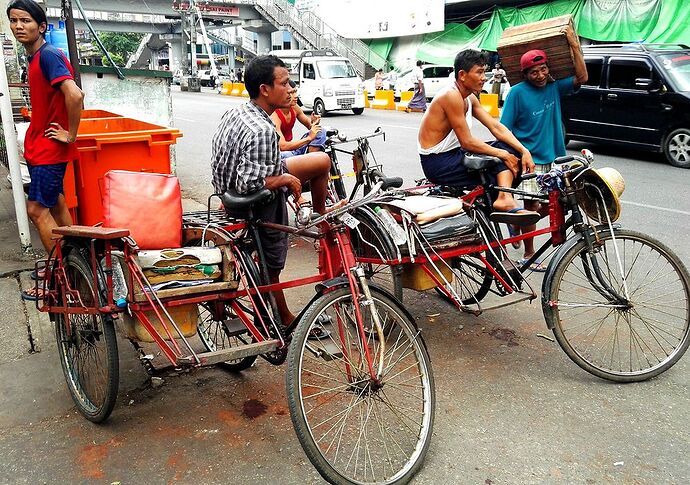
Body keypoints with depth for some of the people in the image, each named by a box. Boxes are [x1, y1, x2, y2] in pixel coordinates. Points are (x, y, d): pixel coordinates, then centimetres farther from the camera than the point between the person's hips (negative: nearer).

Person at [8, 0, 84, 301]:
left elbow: (74, 95, -31)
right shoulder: (35, 58, 12)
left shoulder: (48, 55, -17)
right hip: (40, 147, 10)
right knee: (54, 205, 15)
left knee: (37, 209, -5)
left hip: (50, 148, -10)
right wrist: (32, 144, 16)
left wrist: (70, 134, -21)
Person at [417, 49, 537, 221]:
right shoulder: (451, 95, -19)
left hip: (452, 155, 9)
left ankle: (505, 198, -21)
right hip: (437, 163, -9)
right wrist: (503, 155, -14)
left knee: (506, 148, -2)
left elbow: (496, 127, 3)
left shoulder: (470, 98, 9)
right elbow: (467, 142, -21)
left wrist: (524, 151, -9)